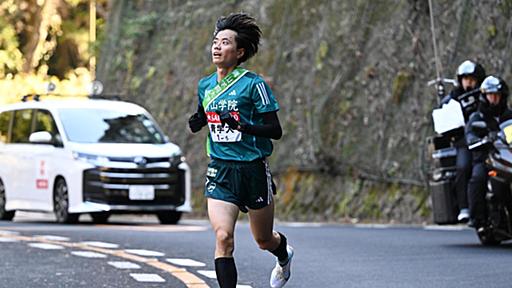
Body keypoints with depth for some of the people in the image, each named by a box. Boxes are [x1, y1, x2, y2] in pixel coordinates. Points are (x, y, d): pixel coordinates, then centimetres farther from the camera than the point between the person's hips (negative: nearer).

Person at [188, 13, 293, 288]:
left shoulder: (253, 84, -10)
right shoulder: (205, 85, 6)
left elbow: (275, 130, -11)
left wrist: (241, 125, -26)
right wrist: (197, 122, 1)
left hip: (253, 169, -3)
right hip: (219, 171, 3)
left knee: (264, 240, 16)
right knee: (223, 237, -17)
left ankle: (284, 255, 52)